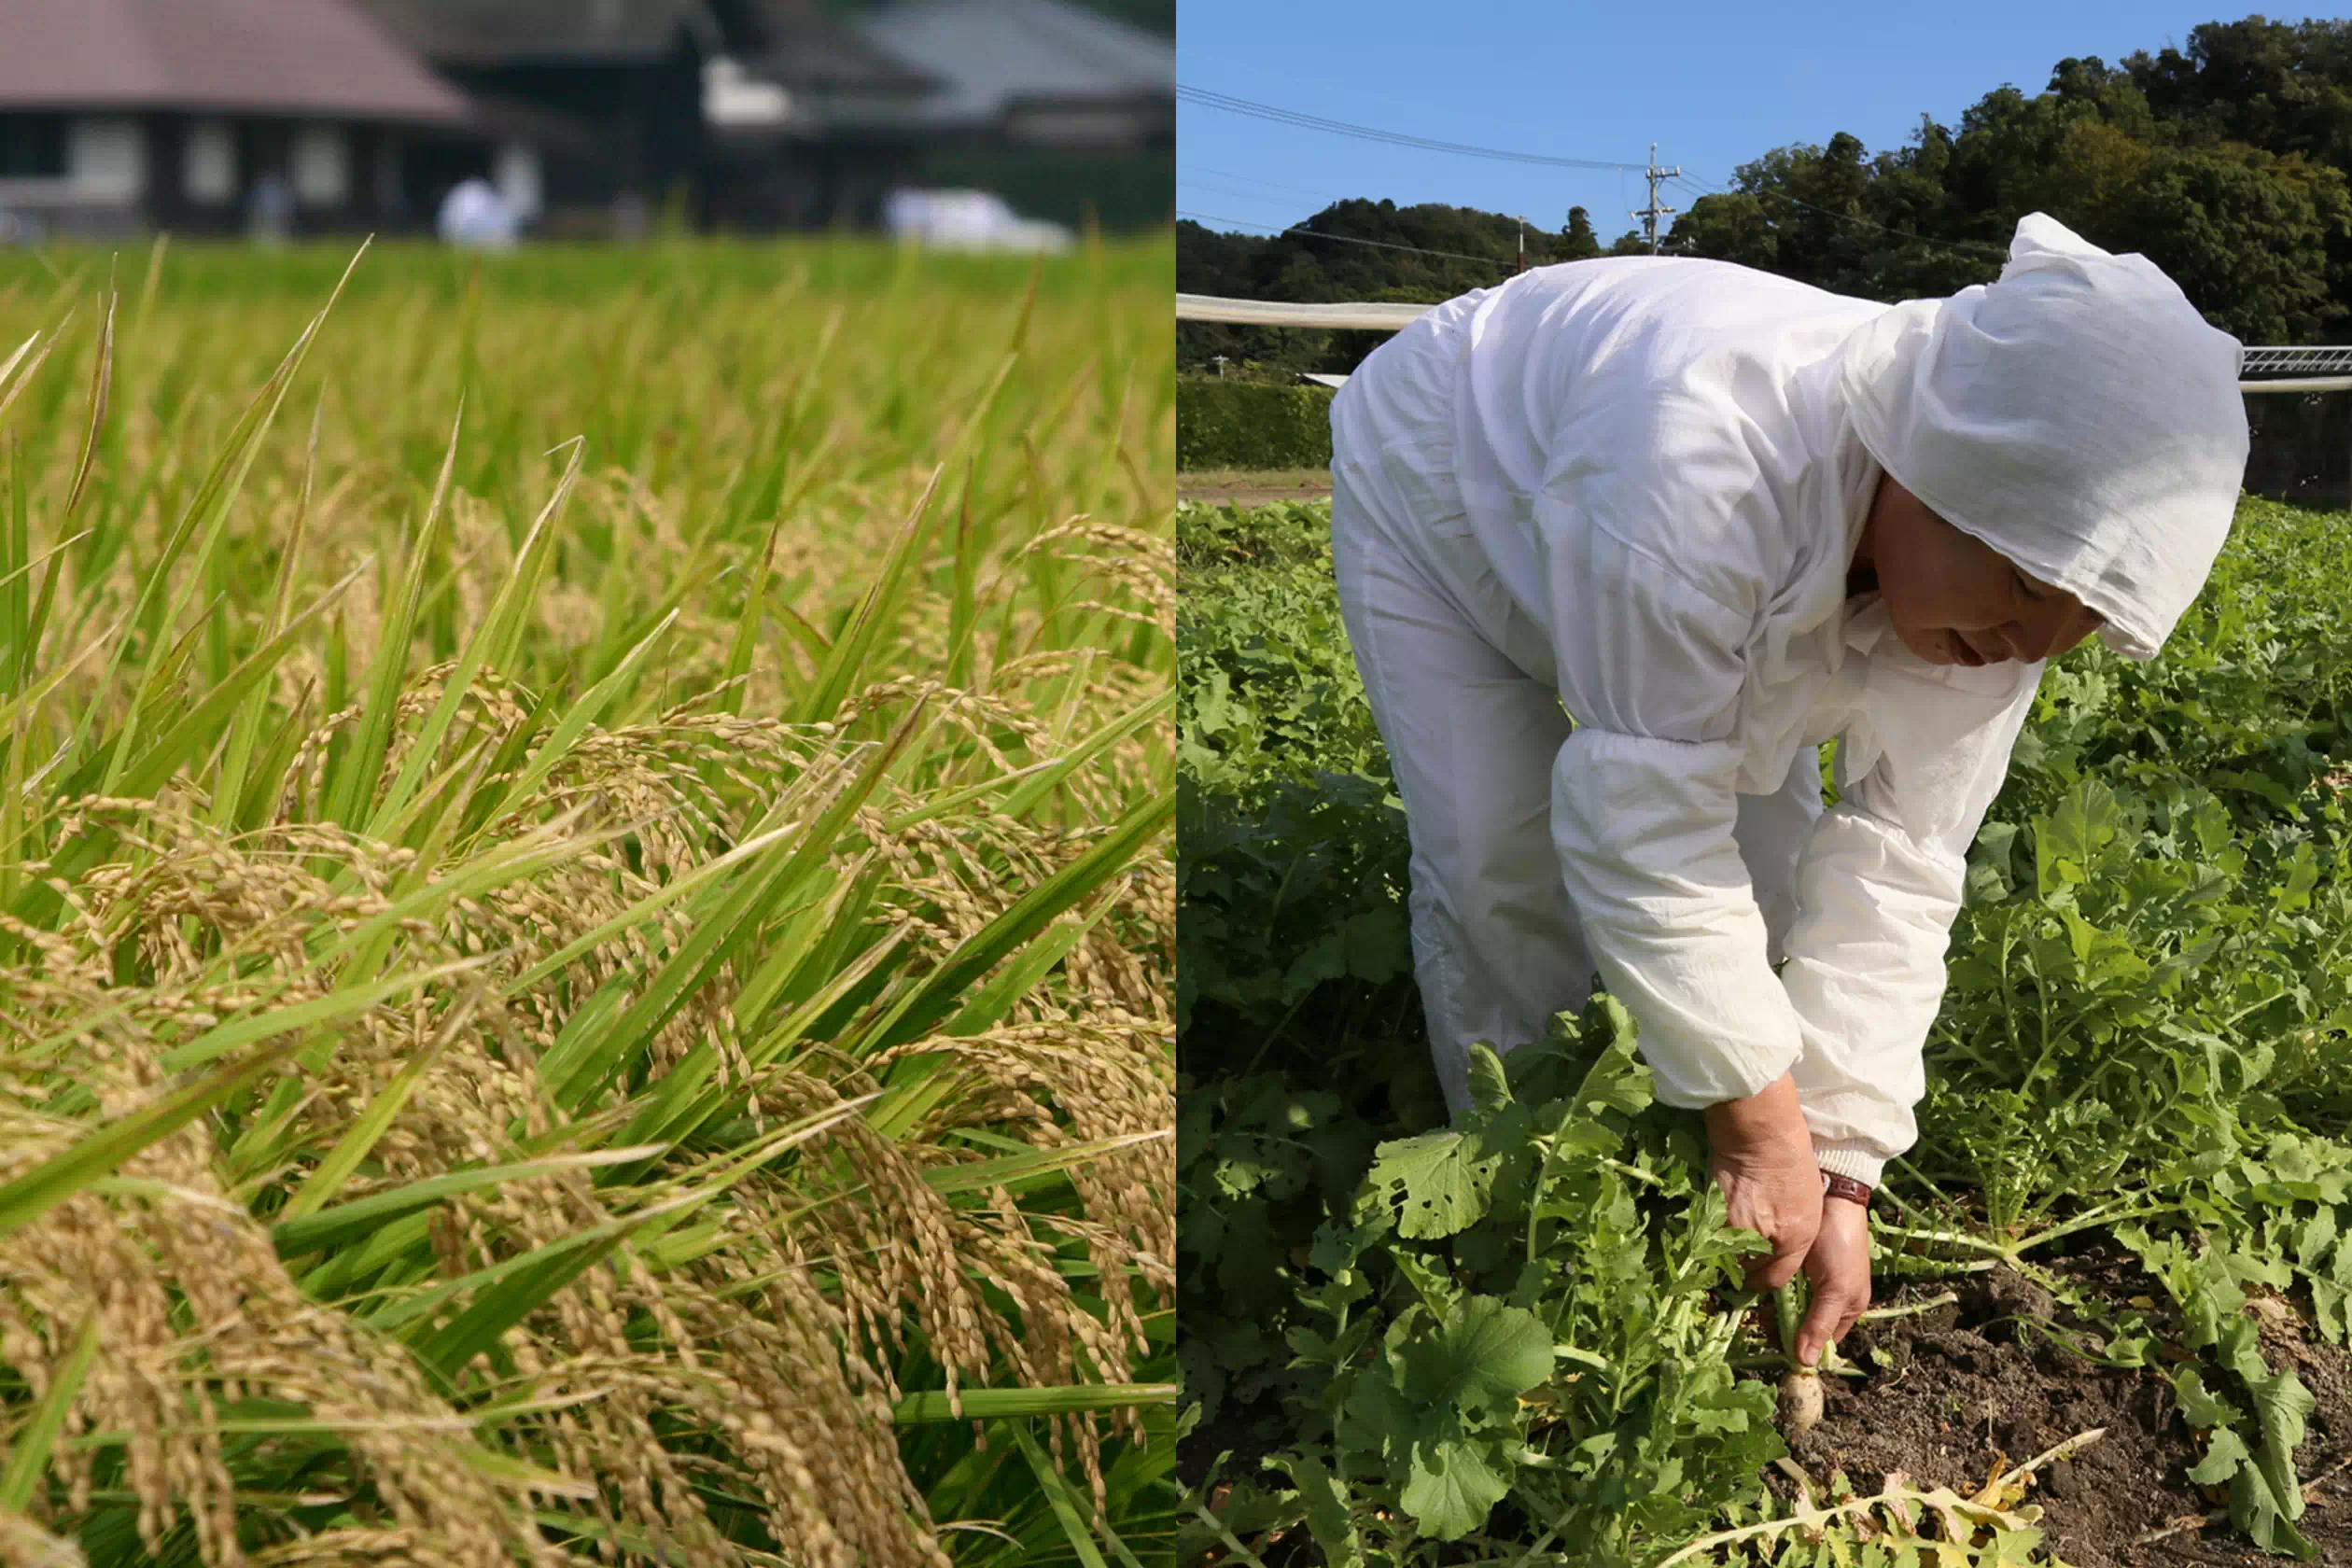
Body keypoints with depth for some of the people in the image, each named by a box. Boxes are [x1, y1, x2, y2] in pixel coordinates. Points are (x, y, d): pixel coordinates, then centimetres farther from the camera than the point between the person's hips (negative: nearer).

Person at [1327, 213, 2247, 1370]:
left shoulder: (2003, 576, -27)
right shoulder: (1709, 462, -49)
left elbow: (1895, 871, -24)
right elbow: (1647, 839, -43)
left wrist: (1840, 1173, -28)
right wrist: (1763, 1131, -36)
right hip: (1436, 490, -5)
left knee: (1771, 864, -4)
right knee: (1500, 869, -16)